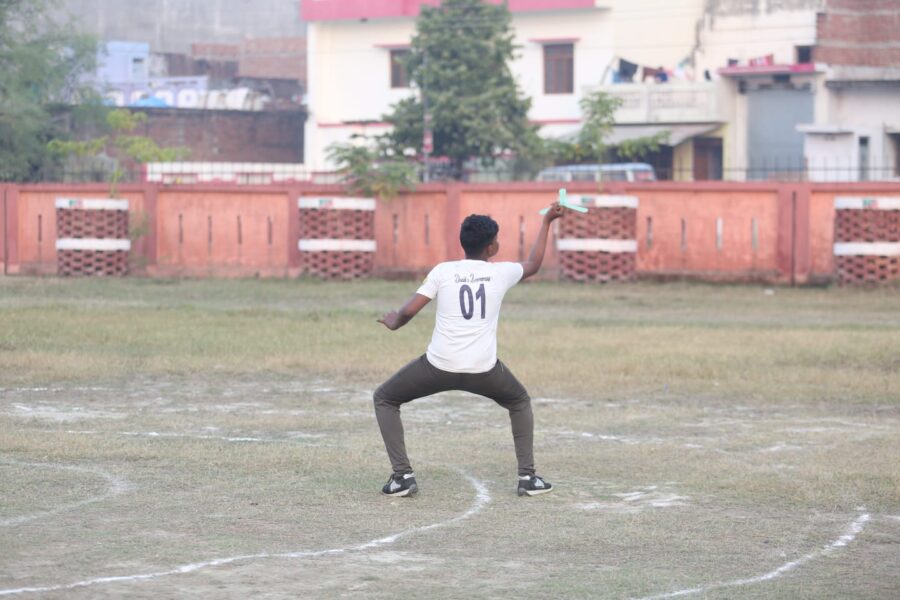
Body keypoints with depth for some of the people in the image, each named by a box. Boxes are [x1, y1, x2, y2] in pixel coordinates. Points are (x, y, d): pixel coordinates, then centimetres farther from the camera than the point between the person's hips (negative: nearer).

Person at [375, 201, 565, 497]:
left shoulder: (443, 271, 0)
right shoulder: (501, 272, 5)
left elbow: (409, 311, -4)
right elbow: (534, 265, 27)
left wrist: (393, 322, 20)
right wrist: (547, 222, 38)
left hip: (440, 366, -2)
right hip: (483, 369, 2)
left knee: (384, 399, 20)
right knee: (520, 402, 33)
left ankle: (402, 475, 7)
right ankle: (527, 476, 22)